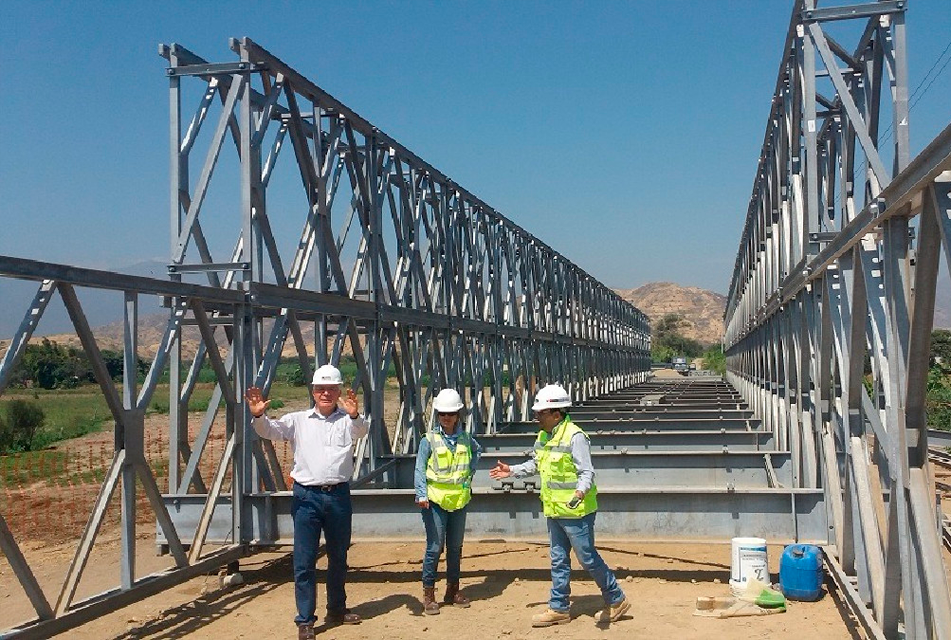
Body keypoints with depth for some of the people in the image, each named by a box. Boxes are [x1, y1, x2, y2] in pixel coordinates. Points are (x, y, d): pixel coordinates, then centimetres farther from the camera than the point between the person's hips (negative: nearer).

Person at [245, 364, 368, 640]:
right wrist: (258, 416, -27)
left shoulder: (347, 420, 4)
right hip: (307, 496, -1)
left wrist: (355, 415, -39)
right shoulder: (298, 420, 6)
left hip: (339, 495, 1)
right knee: (304, 560, 0)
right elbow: (270, 430, -5)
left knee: (339, 557, 16)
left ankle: (337, 609, 34)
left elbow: (361, 431, -16)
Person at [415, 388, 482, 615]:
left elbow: (477, 451, 28)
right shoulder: (429, 440, -5)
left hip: (459, 500, 4)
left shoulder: (465, 439, 7)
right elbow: (420, 469, -6)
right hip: (435, 501, -4)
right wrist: (421, 495, -19)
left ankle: (453, 590, 24)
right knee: (435, 547, -5)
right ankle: (428, 594, 5)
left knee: (455, 547, 12)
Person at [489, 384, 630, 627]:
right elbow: (535, 464, 24)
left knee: (588, 559, 1)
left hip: (576, 512, -9)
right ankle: (558, 608, 24)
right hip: (554, 511, 9)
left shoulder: (575, 437, -20)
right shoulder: (543, 436, 8)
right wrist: (512, 471, 20)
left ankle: (616, 600, 17)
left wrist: (581, 491, -39)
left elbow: (587, 472, -22)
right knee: (558, 561, 15)